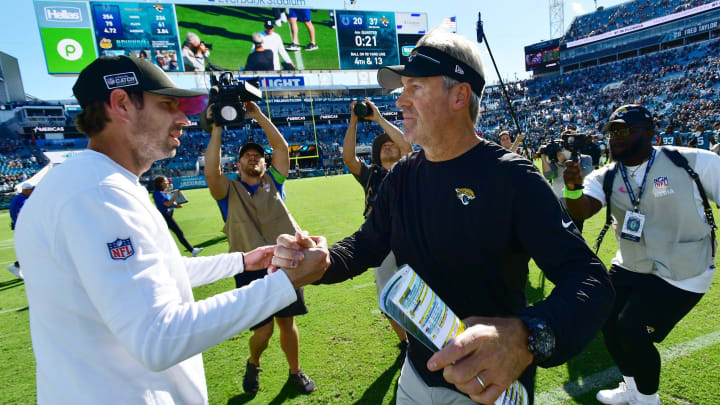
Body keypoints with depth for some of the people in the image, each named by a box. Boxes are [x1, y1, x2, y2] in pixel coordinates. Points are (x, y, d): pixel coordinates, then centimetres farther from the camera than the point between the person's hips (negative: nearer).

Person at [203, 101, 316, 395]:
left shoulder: (273, 182, 10)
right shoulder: (228, 191, 3)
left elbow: (282, 147, 1)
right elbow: (211, 172, -17)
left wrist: (258, 115, -3)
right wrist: (216, 130, -16)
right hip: (251, 269, -2)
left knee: (287, 324, 12)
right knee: (263, 331, 0)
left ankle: (295, 372, 35)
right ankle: (253, 364, 35)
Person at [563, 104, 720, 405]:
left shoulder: (694, 162, -15)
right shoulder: (605, 177, -6)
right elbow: (581, 212, -22)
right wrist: (573, 189, -45)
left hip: (681, 275, -5)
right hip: (629, 268, 5)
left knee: (632, 332, -11)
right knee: (607, 321, 9)